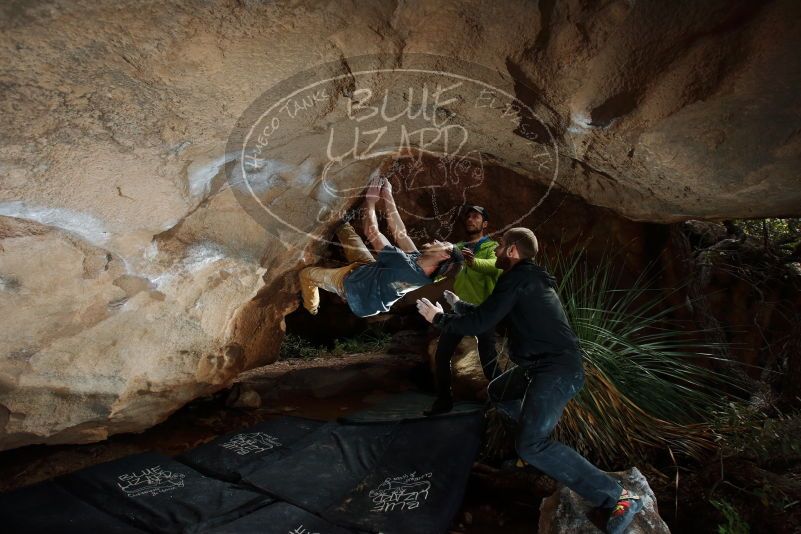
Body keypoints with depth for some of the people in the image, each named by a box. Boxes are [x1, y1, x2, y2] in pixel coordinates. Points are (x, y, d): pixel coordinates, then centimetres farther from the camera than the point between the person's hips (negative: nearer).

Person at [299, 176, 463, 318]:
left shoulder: (405, 265, -41)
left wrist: (370, 203, -19)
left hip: (352, 281, -7)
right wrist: (388, 196, -11)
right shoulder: (418, 260, -18)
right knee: (345, 229, 6)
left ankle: (310, 310, 37)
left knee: (306, 273, 13)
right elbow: (399, 232, -10)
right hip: (372, 271, 7)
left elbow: (372, 232, -31)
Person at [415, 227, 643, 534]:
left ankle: (618, 498, -14)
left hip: (557, 370, -10)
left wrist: (438, 318, -1)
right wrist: (456, 303, 41)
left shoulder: (518, 277, -12)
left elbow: (479, 323, -15)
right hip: (543, 365, 10)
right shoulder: (527, 279, 19)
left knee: (530, 447, -16)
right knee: (497, 393, 27)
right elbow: (488, 313, 31)